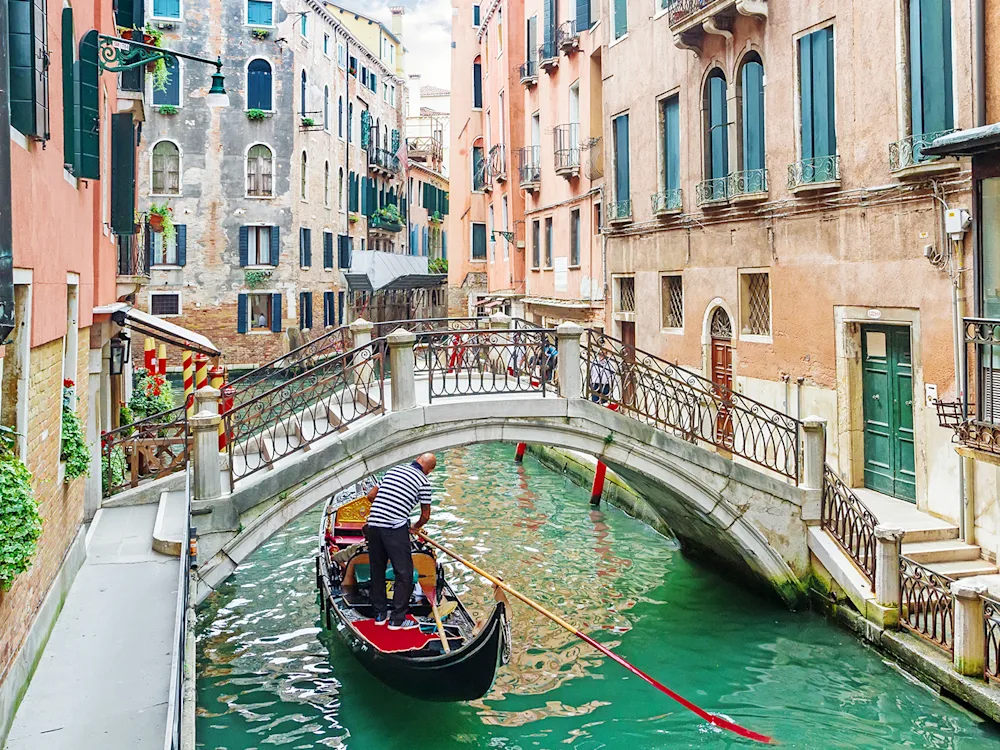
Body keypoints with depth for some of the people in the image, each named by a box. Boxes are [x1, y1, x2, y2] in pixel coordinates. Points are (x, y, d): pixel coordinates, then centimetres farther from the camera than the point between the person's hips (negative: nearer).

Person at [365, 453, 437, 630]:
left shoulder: (393, 469, 18)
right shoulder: (423, 481, 2)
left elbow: (371, 495, 20)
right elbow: (426, 515, 8)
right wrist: (415, 527, 28)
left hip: (373, 523, 6)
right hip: (395, 528, -6)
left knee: (377, 570, 16)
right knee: (404, 573, 3)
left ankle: (380, 614, 25)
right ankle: (397, 620, 4)